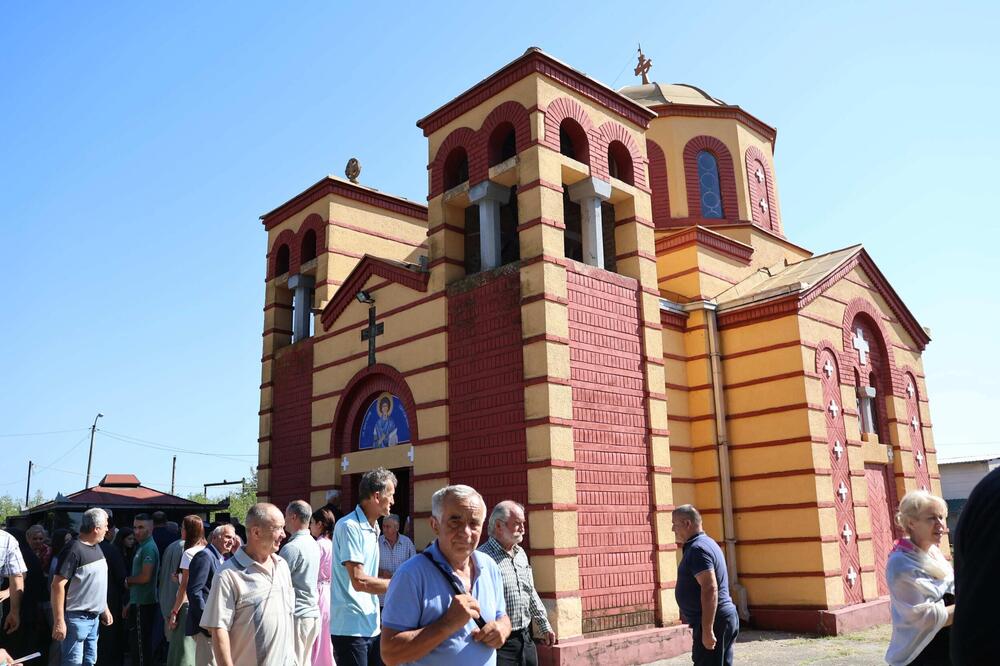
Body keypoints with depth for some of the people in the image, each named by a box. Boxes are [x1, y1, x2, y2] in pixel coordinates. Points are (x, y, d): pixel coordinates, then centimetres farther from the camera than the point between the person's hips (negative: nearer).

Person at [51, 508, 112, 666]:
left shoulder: (97, 548, 9)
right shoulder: (74, 551, -18)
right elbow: (57, 585, -21)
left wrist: (105, 609, 19)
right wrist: (59, 621, -22)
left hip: (94, 617, 8)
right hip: (76, 618, -8)